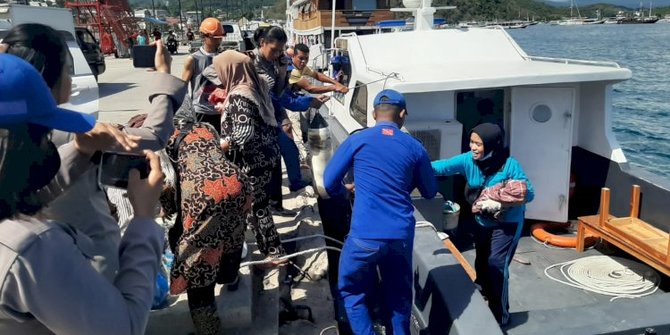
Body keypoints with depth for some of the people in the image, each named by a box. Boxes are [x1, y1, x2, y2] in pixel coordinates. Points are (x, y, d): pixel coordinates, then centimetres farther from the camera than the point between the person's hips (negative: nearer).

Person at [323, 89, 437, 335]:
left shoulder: (357, 140, 0)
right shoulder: (415, 147, 7)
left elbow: (329, 182, 4)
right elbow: (430, 192, 18)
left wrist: (345, 190, 25)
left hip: (365, 235, -3)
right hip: (401, 235, 3)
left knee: (353, 291, 17)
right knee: (399, 294, 22)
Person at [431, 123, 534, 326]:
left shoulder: (509, 165, -24)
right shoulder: (468, 160, -14)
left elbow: (528, 193, -20)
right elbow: (444, 166, -28)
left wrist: (499, 204, -31)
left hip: (507, 224, -5)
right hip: (482, 222, 5)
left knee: (496, 266, -9)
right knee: (481, 264, 14)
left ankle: (500, 316, 8)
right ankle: (484, 308, 35)